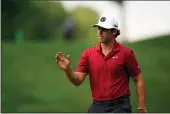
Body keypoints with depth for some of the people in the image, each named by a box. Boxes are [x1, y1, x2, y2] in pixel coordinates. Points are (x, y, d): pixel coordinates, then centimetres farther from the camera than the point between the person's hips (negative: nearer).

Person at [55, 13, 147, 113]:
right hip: (97, 107, 4)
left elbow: (139, 80, 0)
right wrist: (67, 69, -21)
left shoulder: (126, 53, -4)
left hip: (119, 107, -4)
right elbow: (78, 80, 0)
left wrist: (142, 108, -5)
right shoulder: (88, 53, 5)